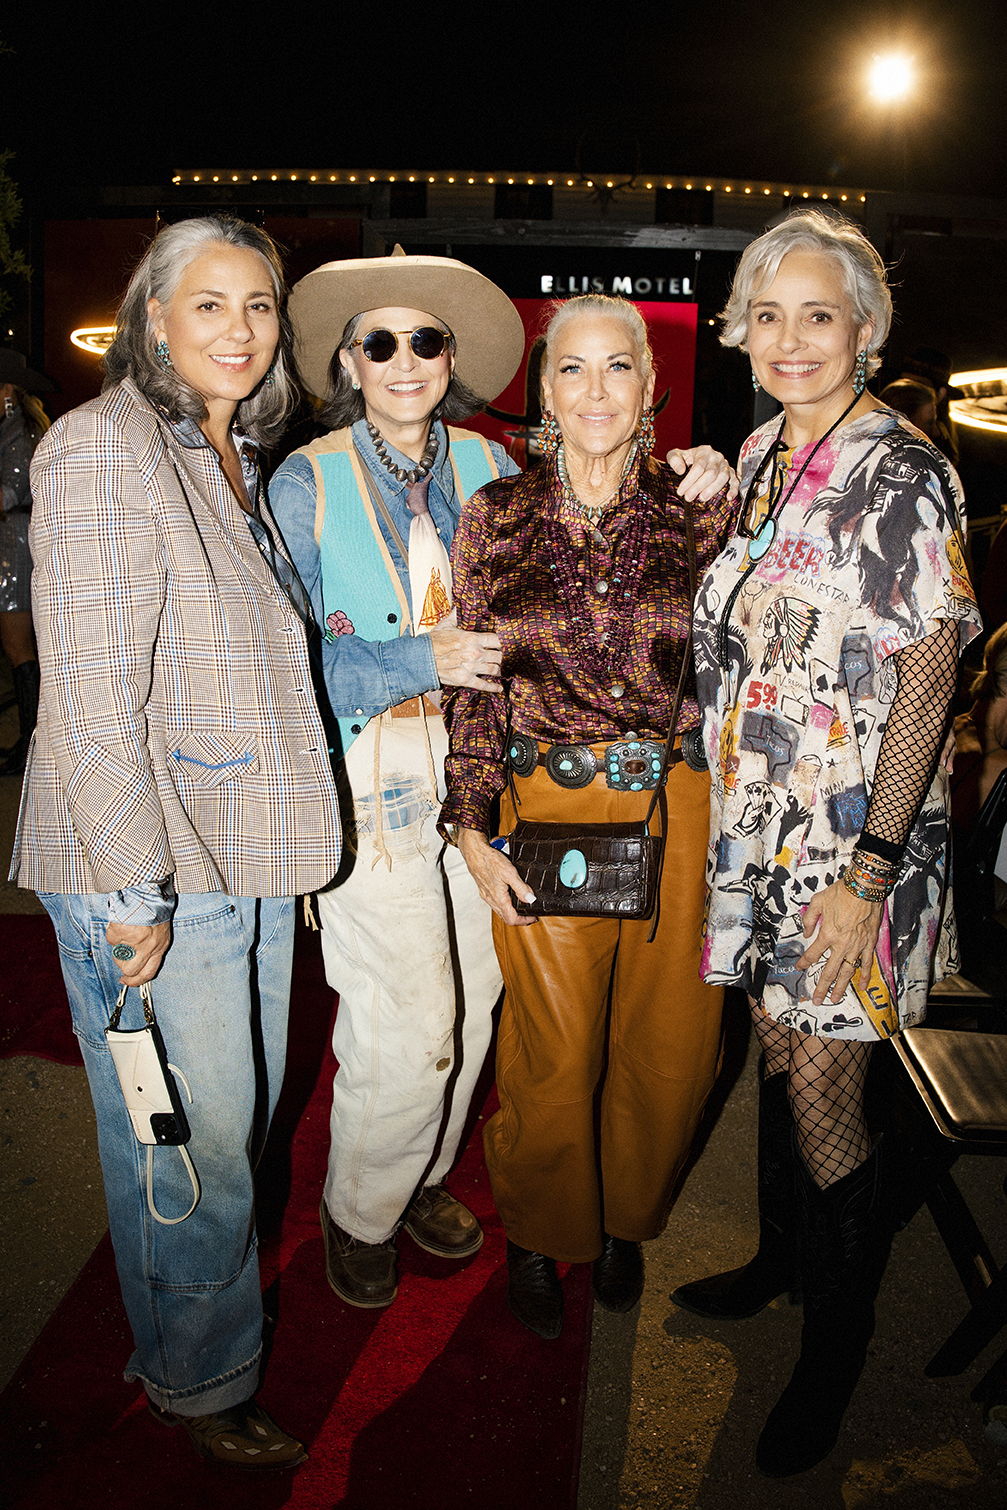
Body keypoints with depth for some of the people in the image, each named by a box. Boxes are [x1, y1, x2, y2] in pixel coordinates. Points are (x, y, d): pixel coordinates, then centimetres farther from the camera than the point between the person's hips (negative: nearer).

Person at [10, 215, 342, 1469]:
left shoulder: (238, 460, 14)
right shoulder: (101, 449, -12)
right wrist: (134, 886, -18)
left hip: (248, 857, 8)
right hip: (145, 872, -8)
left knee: (242, 1119, 20)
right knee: (186, 1147, 6)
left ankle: (201, 1329, 44)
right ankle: (196, 1384, 30)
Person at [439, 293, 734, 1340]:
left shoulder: (695, 512, 3)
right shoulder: (496, 516, 2)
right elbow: (472, 683, 2)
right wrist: (473, 832, -2)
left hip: (679, 813, 2)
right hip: (547, 816, -1)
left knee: (670, 1048, 13)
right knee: (554, 1060, 6)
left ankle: (623, 1218, 42)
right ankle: (539, 1234, 36)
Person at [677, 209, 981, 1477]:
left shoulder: (902, 474, -13)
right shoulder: (763, 455, 9)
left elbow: (925, 682, -17)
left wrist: (869, 873, -19)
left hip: (851, 836, -6)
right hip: (759, 823, 7)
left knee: (821, 1088, 3)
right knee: (776, 1049, 19)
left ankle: (837, 1345, 26)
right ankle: (781, 1258, 41)